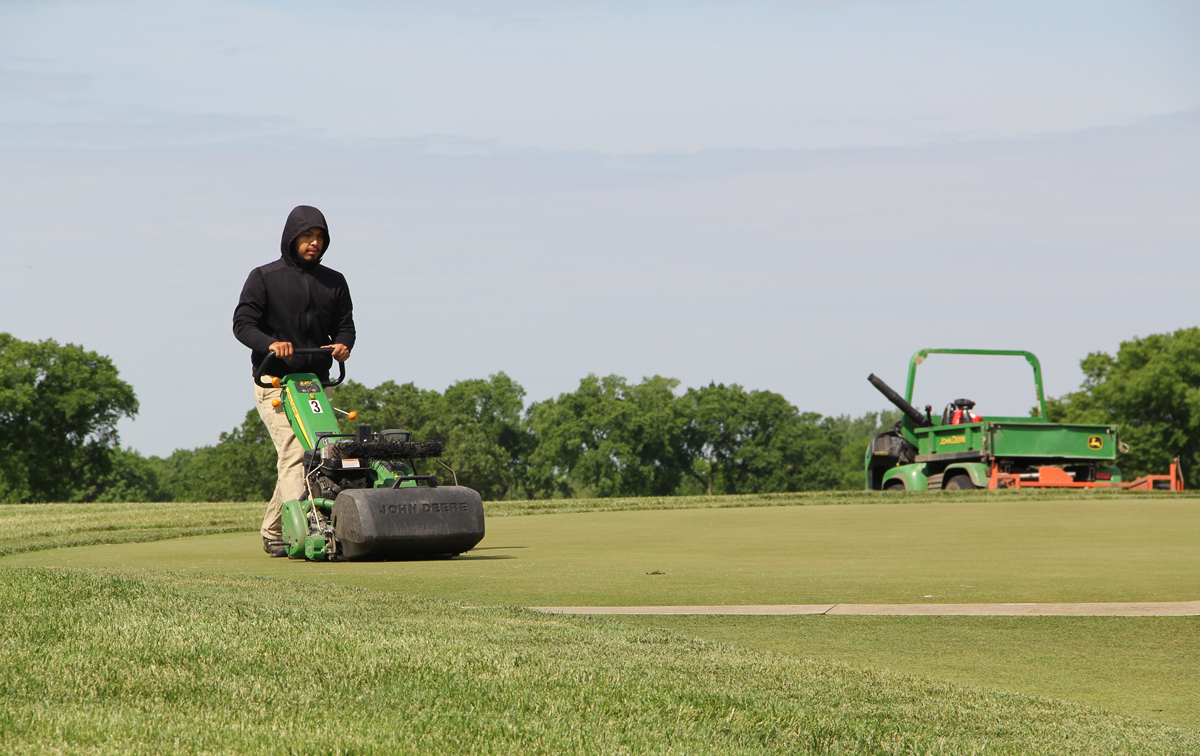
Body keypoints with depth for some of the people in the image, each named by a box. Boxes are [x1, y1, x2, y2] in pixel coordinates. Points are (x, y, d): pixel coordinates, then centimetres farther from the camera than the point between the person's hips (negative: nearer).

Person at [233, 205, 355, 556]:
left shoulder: (333, 282, 16)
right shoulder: (264, 278, 2)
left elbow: (344, 324, 15)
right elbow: (242, 323, -3)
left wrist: (342, 344, -10)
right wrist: (270, 343, -23)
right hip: (274, 385, -5)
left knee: (313, 455, 5)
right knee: (294, 452, -19)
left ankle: (271, 533, 20)